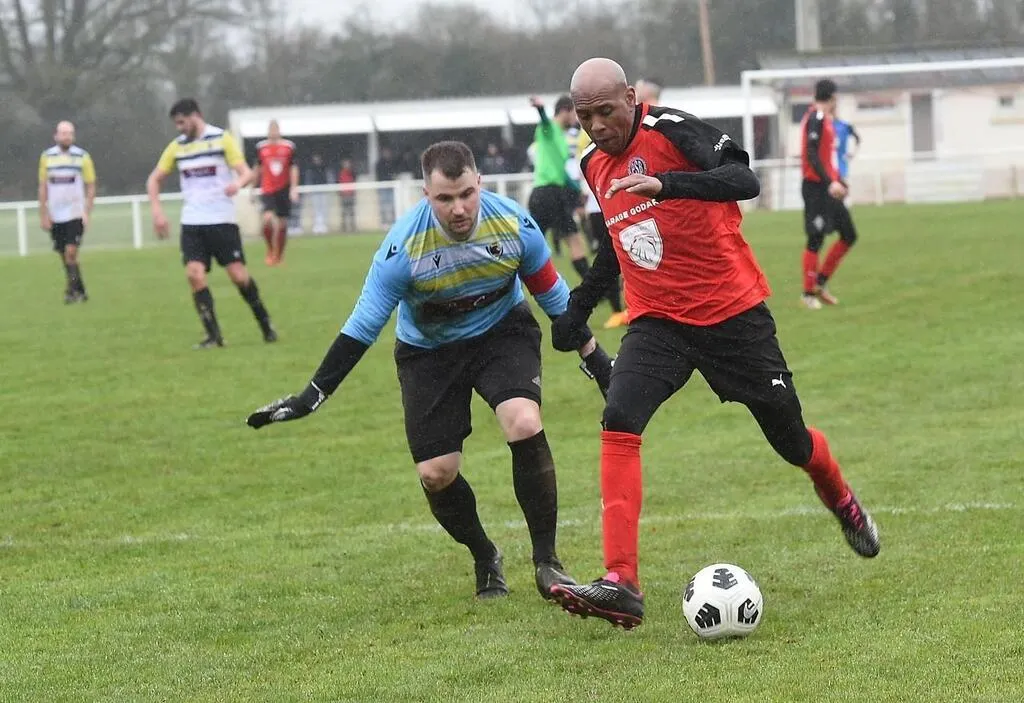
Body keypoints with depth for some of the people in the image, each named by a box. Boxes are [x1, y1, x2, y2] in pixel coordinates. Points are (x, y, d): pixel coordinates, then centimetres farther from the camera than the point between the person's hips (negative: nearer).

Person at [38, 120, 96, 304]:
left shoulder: (83, 157, -1)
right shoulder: (47, 157, 5)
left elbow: (91, 187, 3)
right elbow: (43, 187, 10)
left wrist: (87, 212, -6)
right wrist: (43, 215, 5)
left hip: (76, 214, -3)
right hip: (55, 216, 3)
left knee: (71, 252, -16)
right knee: (65, 256, 5)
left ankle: (72, 290, -12)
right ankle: (80, 292, 15)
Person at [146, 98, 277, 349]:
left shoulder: (222, 139, -3)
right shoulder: (177, 147, 9)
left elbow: (246, 172, -10)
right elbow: (154, 180, 17)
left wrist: (238, 183, -33)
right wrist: (157, 211, 3)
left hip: (222, 220, -3)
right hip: (191, 223, 3)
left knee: (238, 274, -7)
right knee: (195, 274, -12)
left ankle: (266, 325, 14)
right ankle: (213, 335, -7)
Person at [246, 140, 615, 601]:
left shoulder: (513, 224, -22)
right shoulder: (404, 247, -28)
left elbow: (554, 295, -5)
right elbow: (362, 326, -20)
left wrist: (596, 360, 3)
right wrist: (313, 396, -23)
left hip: (502, 333, 0)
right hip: (429, 351, 0)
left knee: (525, 425, -26)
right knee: (436, 474, -5)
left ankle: (547, 562, -14)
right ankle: (485, 560, 24)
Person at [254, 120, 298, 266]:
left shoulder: (289, 146, 0)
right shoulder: (261, 147, 3)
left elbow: (294, 168, 2)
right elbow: (257, 169, 13)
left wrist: (294, 188, -7)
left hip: (284, 189, 1)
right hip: (267, 190, -1)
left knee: (282, 224, 4)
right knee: (268, 218, -20)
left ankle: (279, 255, 16)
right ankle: (270, 250, 0)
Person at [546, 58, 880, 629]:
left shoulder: (671, 130, -15)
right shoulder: (596, 165, 7)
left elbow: (744, 180, -31)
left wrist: (666, 184, -44)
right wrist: (579, 305, 22)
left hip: (732, 311, -4)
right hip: (657, 321, 4)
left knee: (792, 441, 9)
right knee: (619, 422, -22)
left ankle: (843, 502, 47)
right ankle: (622, 586, -28)